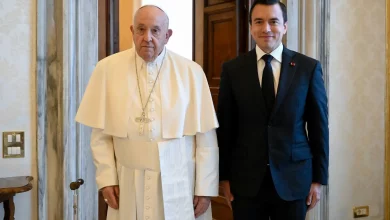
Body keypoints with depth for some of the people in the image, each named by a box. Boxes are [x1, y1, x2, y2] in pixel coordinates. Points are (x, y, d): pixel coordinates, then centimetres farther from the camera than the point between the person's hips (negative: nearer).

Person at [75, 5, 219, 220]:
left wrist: (205, 188, -4)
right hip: (129, 185, 1)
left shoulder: (191, 72, -4)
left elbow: (205, 136, -3)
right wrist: (107, 177, -3)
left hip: (180, 184, 0)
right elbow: (101, 133, 2)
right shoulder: (108, 68, -2)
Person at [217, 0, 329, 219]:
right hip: (246, 180, 1)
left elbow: (319, 127, 2)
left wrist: (319, 178, 1)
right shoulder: (232, 69, 1)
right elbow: (225, 127, 4)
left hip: (293, 179, 0)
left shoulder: (309, 67, -1)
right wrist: (224, 176, 3)